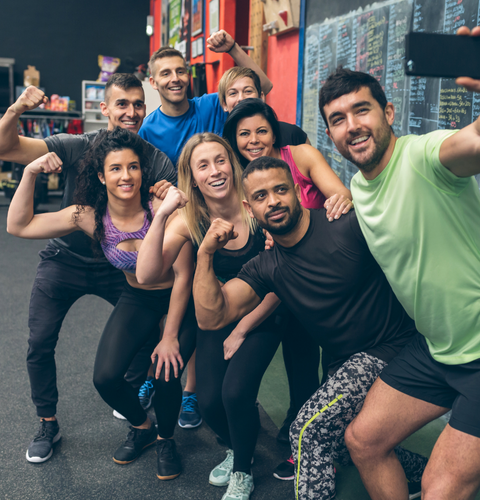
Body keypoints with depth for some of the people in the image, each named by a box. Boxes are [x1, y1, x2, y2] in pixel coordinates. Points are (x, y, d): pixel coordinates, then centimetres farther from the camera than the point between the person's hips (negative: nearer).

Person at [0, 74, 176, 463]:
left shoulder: (158, 162, -13)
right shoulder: (78, 147, -15)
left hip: (119, 265, 1)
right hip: (66, 259, 0)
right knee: (40, 344, -1)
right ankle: (48, 424, 23)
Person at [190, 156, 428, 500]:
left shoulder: (345, 224, -13)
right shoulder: (266, 268, 2)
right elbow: (211, 317, -5)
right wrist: (206, 254, -16)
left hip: (392, 346, -7)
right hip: (345, 366, 7)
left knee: (310, 430, -17)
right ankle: (424, 471, 34)